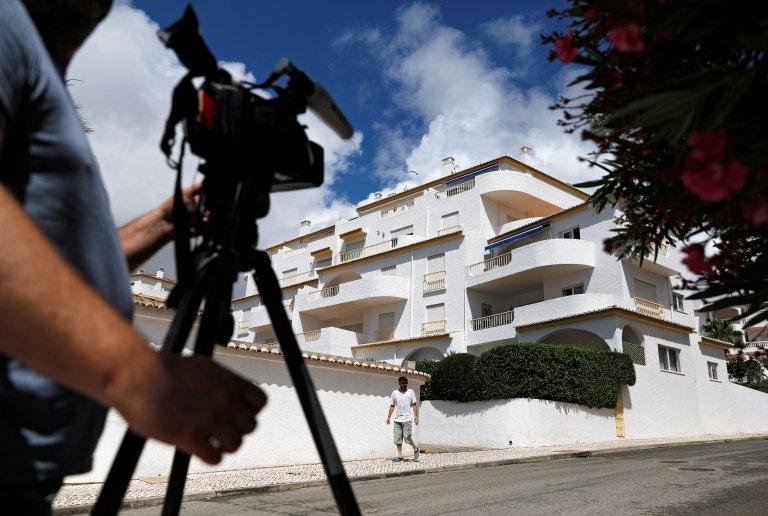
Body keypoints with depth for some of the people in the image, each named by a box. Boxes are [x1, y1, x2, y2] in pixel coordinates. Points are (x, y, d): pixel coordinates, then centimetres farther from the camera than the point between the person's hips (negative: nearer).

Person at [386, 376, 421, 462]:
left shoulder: (411, 392, 4)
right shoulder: (394, 393, 8)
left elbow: (414, 405, 3)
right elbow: (392, 406, 13)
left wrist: (416, 417, -4)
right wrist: (389, 417, 10)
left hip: (407, 419, -3)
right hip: (397, 420, 3)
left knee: (407, 438, -9)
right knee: (398, 439, 4)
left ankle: (416, 449, 15)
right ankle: (400, 456, 12)